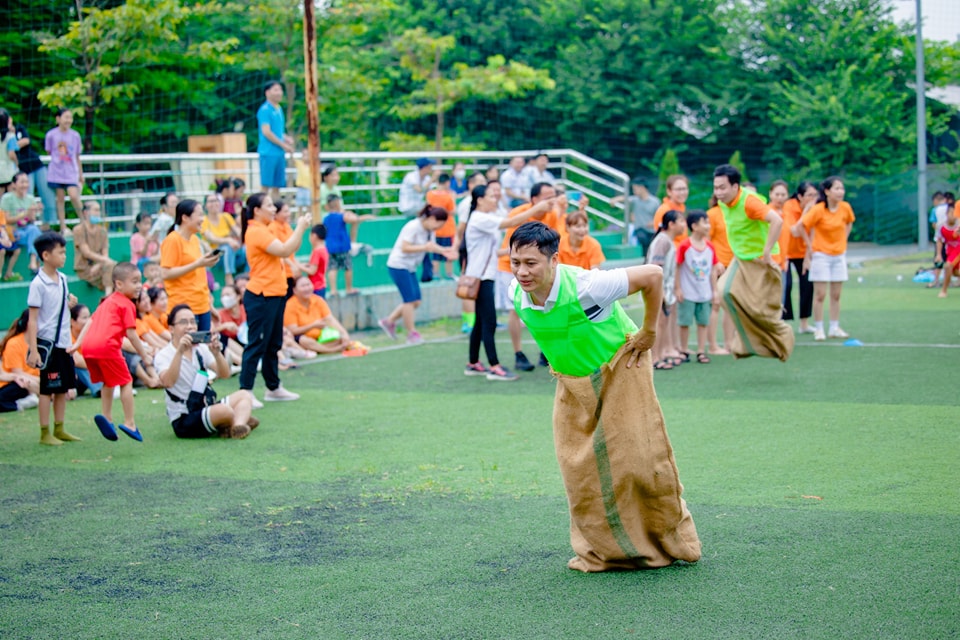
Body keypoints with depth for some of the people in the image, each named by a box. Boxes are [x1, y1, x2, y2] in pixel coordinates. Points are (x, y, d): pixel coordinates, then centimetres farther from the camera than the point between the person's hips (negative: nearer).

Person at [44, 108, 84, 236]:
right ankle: (63, 228, 8)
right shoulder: (51, 135, -4)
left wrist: (81, 175, 13)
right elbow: (49, 152, 9)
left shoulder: (75, 135, 2)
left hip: (71, 172, 0)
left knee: (74, 197, -13)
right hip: (56, 172, 0)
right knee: (60, 198, 3)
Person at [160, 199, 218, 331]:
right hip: (184, 307, -8)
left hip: (202, 305, 8)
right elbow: (165, 273, -16)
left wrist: (207, 262, 10)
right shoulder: (172, 240, -9)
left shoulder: (194, 239, 15)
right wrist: (197, 264, -19)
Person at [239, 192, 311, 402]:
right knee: (256, 345, -8)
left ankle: (273, 388, 24)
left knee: (274, 344, 16)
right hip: (261, 297, -10)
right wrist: (300, 228, -15)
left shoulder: (263, 230, 16)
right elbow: (285, 250, -22)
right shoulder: (256, 231, -15)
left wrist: (300, 229, 9)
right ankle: (245, 391, -6)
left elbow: (288, 250, 20)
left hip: (274, 295, 10)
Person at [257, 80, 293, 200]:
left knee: (277, 186, 10)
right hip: (269, 153, -8)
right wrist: (283, 145, -12)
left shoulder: (279, 109, 17)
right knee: (266, 185, -7)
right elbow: (266, 132, -15)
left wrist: (287, 139, 5)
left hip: (280, 153, 8)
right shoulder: (265, 110, -9)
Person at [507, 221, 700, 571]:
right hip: (572, 384, 5)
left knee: (638, 456, -3)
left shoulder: (585, 286, -32)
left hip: (619, 369, -5)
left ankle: (672, 541, 20)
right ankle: (602, 551, 14)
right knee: (579, 467, -2)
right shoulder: (517, 295, -15)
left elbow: (653, 275, -22)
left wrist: (648, 332, -14)